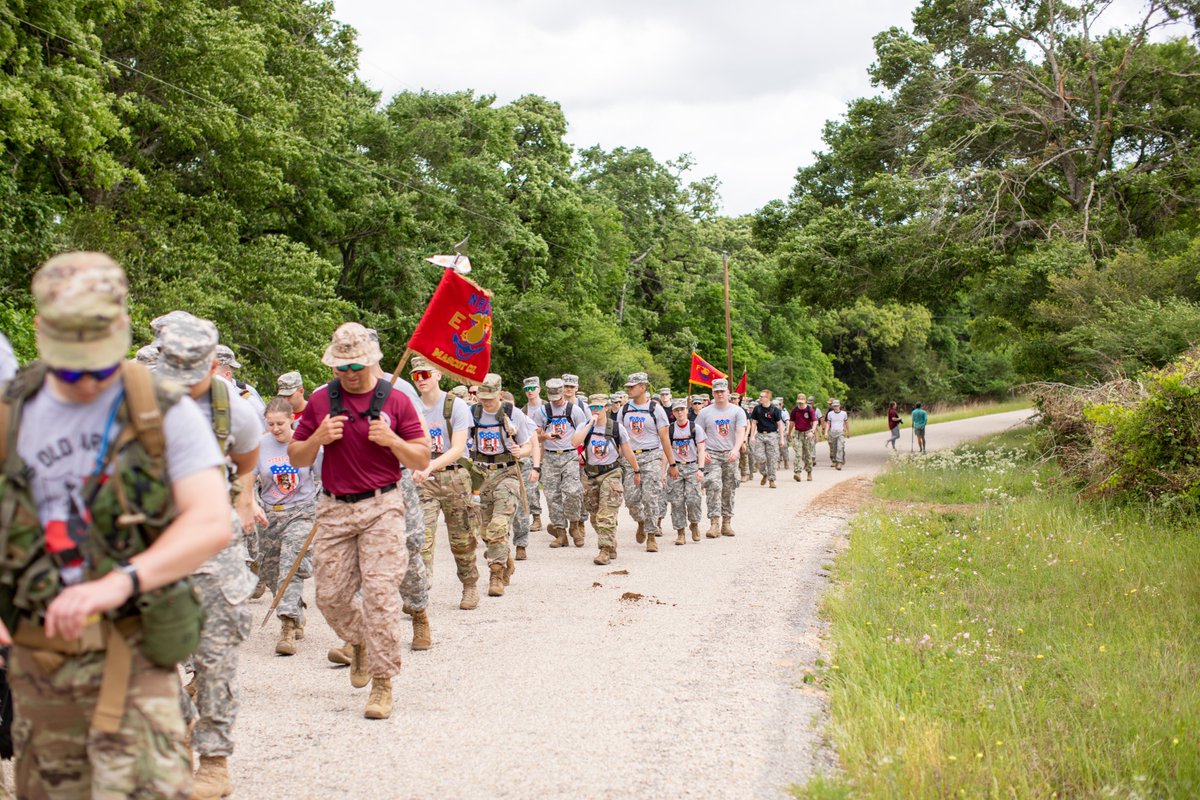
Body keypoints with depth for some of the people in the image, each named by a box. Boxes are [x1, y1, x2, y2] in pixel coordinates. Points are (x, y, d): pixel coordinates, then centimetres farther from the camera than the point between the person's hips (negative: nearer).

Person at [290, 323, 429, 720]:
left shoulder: (395, 401, 2)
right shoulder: (320, 401, 8)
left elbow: (422, 460, 4)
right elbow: (297, 458, 12)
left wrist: (392, 440, -15)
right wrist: (318, 439, -8)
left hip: (382, 507, -3)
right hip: (334, 508, 3)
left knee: (380, 591, -10)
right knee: (330, 594, 3)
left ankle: (382, 682, -2)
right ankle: (358, 641, 36)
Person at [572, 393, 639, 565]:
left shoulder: (616, 428, -3)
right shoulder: (585, 426, 1)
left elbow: (628, 452, 7)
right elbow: (575, 442, -20)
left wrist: (636, 471, 14)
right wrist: (591, 423, -17)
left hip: (610, 474, -4)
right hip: (590, 475, 4)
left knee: (606, 516, -14)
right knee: (595, 517, 11)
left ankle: (605, 551, -14)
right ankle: (611, 547, 25)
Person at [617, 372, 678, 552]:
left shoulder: (655, 408, 0)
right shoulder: (624, 409, 11)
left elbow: (664, 438, 0)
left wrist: (672, 464, 0)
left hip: (651, 456, -3)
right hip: (630, 457, 3)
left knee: (650, 497, -8)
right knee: (631, 497, -3)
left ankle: (651, 537, 0)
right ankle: (641, 522, 28)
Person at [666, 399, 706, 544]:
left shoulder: (695, 428, 2)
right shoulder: (669, 430, 4)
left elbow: (701, 450, 0)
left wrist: (700, 469, -11)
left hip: (692, 467, -1)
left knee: (693, 499, -11)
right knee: (676, 501, -3)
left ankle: (694, 524, 15)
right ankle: (680, 532, 4)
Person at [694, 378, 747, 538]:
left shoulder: (737, 411, 4)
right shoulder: (705, 412, 7)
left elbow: (741, 432, -8)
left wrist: (736, 449, -25)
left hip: (730, 455, 1)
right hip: (711, 455, -1)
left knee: (729, 490, 7)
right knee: (713, 486, -16)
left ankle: (727, 523, 17)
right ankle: (714, 523, -19)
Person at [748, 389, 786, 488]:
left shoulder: (775, 409, -3)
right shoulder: (757, 409, 4)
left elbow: (780, 424, 1)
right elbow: (754, 423, 9)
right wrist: (752, 436, 1)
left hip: (772, 435, -2)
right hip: (760, 435, 2)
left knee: (772, 459, -2)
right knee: (759, 457, -6)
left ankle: (771, 479, 8)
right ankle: (764, 474, 19)